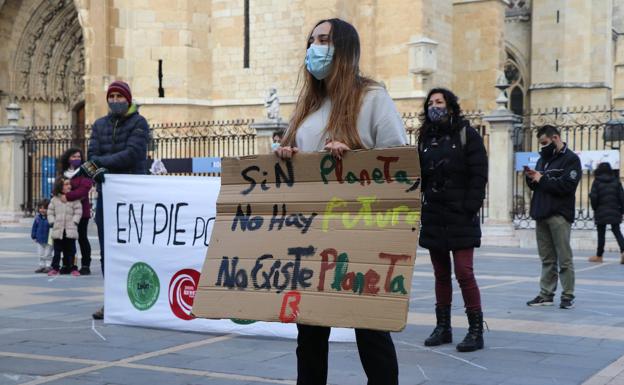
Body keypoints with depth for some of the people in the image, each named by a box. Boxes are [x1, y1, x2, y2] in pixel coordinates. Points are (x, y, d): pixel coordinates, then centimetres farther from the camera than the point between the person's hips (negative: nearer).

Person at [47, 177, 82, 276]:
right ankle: (55, 267, 12)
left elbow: (78, 211, -2)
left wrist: (74, 222, -11)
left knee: (71, 250, 3)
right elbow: (50, 212, 11)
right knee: (57, 250, 6)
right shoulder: (55, 199, 6)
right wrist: (52, 222, -1)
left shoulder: (74, 198, 0)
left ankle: (72, 268, 10)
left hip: (70, 230, -1)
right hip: (58, 230, 1)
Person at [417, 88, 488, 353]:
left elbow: (478, 175, -7)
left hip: (460, 218, -5)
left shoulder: (467, 134, -1)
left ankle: (476, 330, -2)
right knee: (441, 274, 11)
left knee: (464, 272, -10)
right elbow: (418, 177, 15)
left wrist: (470, 208, -14)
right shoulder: (426, 138, 14)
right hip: (433, 216, 6)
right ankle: (443, 327, 18)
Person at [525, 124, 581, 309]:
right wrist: (531, 178, 1)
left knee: (564, 258, -4)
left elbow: (566, 185, -15)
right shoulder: (542, 159, 20)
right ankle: (546, 294, 12)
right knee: (547, 259, 9)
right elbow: (535, 185, 22)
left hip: (559, 215, -7)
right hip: (541, 214, 7)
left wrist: (542, 179, -9)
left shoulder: (571, 159, -2)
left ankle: (568, 296, 0)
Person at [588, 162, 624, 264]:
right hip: (614, 212, 2)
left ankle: (599, 255, 11)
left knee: (601, 233, 5)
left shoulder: (597, 182, -4)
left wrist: (595, 208, 6)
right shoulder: (616, 181, 4)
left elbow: (593, 197, -10)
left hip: (601, 212, -2)